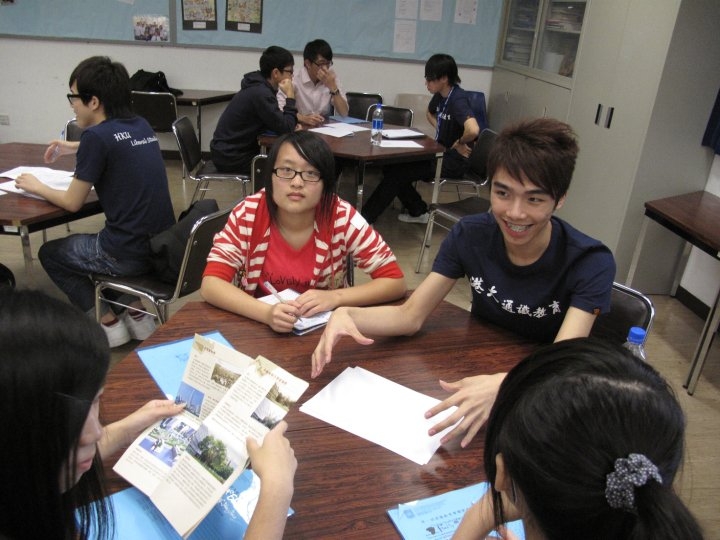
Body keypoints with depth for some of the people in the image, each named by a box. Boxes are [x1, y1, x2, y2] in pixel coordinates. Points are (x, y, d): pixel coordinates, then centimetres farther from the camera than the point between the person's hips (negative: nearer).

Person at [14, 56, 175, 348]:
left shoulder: (96, 135, -14)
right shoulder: (141, 125, 7)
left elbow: (72, 203, -5)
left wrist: (36, 187, 12)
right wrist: (74, 148, 30)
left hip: (130, 254, -7)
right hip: (163, 246, 7)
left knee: (50, 253, 19)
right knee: (91, 244, 33)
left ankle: (108, 323, 14)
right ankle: (135, 312, 23)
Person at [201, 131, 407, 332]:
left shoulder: (342, 218, -15)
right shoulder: (248, 213, -13)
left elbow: (395, 281, -12)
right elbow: (211, 284, -16)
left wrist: (334, 297, -26)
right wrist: (267, 313, -32)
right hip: (261, 327, 1)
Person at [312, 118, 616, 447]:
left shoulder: (591, 264, -20)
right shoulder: (471, 236, -11)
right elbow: (410, 316, -10)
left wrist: (500, 386, -54)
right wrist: (346, 315, -31)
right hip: (475, 373, 3)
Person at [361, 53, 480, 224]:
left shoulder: (458, 99, -22)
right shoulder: (439, 95, 5)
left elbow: (473, 130, -41)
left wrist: (459, 143, -20)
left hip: (454, 161, -9)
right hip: (440, 152, 9)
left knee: (396, 173, -15)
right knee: (391, 166, 4)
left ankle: (365, 218, -3)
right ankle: (418, 212, 15)